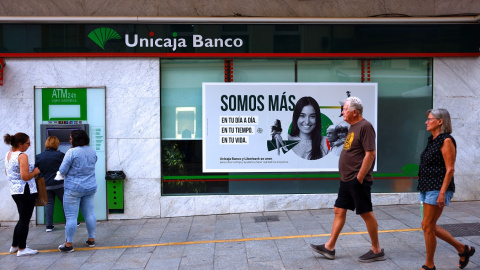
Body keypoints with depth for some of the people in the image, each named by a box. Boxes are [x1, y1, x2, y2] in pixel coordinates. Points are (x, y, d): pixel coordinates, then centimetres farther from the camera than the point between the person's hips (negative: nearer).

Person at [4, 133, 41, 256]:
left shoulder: (8, 155, 10)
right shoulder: (22, 156, -18)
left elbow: (7, 173, 23)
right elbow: (25, 177, -23)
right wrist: (35, 172, -7)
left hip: (14, 190, 9)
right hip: (25, 191, -9)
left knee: (22, 219, 20)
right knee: (25, 220, 1)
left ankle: (14, 246, 28)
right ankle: (22, 249, 8)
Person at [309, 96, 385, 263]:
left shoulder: (365, 126, -14)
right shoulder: (352, 127, 15)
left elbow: (370, 154, -20)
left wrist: (359, 177, -20)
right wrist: (347, 177, 18)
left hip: (358, 181, -10)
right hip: (346, 180, 10)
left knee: (366, 213, 0)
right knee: (339, 210, 12)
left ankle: (377, 251, 13)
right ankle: (329, 247, 19)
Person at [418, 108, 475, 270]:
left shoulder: (446, 141, -12)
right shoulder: (433, 140, 14)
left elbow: (450, 169, -17)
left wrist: (442, 193, -22)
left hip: (438, 189, -9)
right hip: (428, 189, 9)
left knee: (428, 226, -3)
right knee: (430, 227, 13)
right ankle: (463, 249, 27)